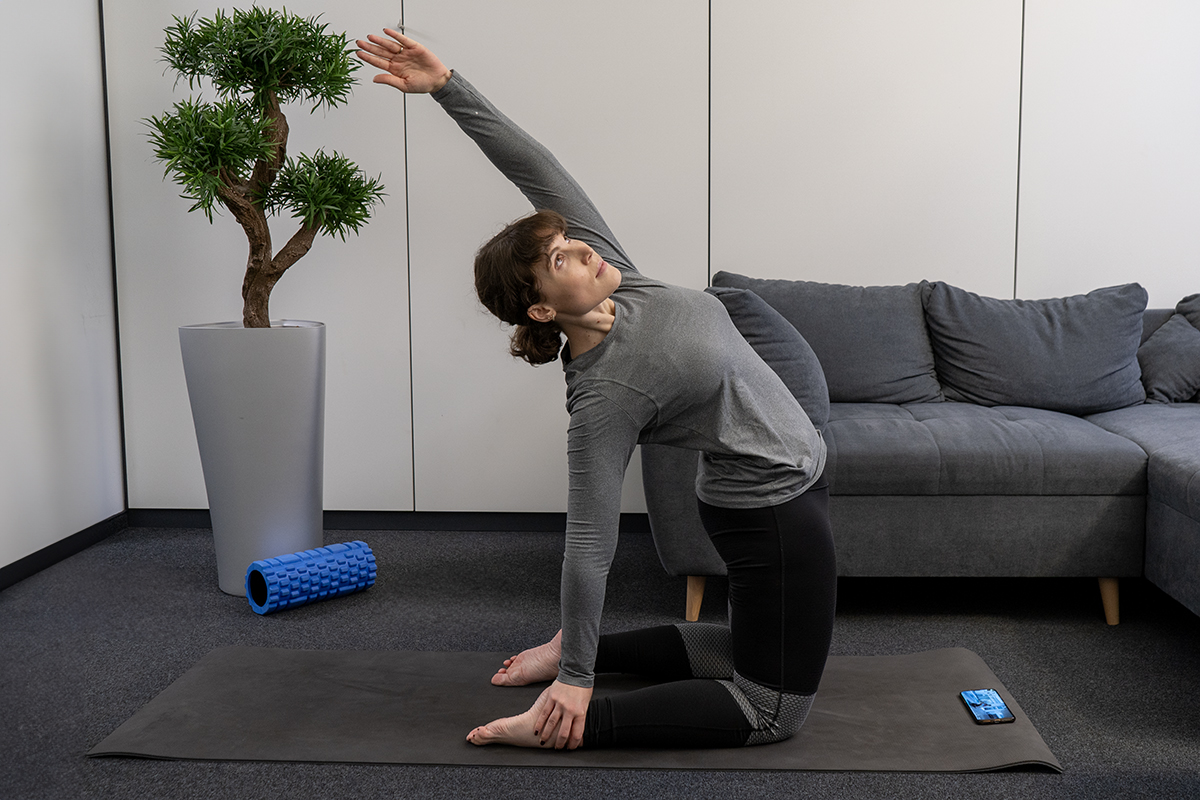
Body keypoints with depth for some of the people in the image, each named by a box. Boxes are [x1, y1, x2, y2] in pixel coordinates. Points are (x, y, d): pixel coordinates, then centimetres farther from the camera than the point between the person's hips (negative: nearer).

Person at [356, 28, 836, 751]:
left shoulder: (618, 284, -7)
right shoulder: (605, 395, -26)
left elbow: (537, 169, -7)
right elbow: (590, 544, -23)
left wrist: (449, 86, -15)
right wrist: (575, 679, -17)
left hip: (788, 480, 9)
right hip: (774, 508, -9)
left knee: (755, 651, 24)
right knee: (776, 706, 3)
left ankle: (582, 648, 24)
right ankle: (568, 722, -3)